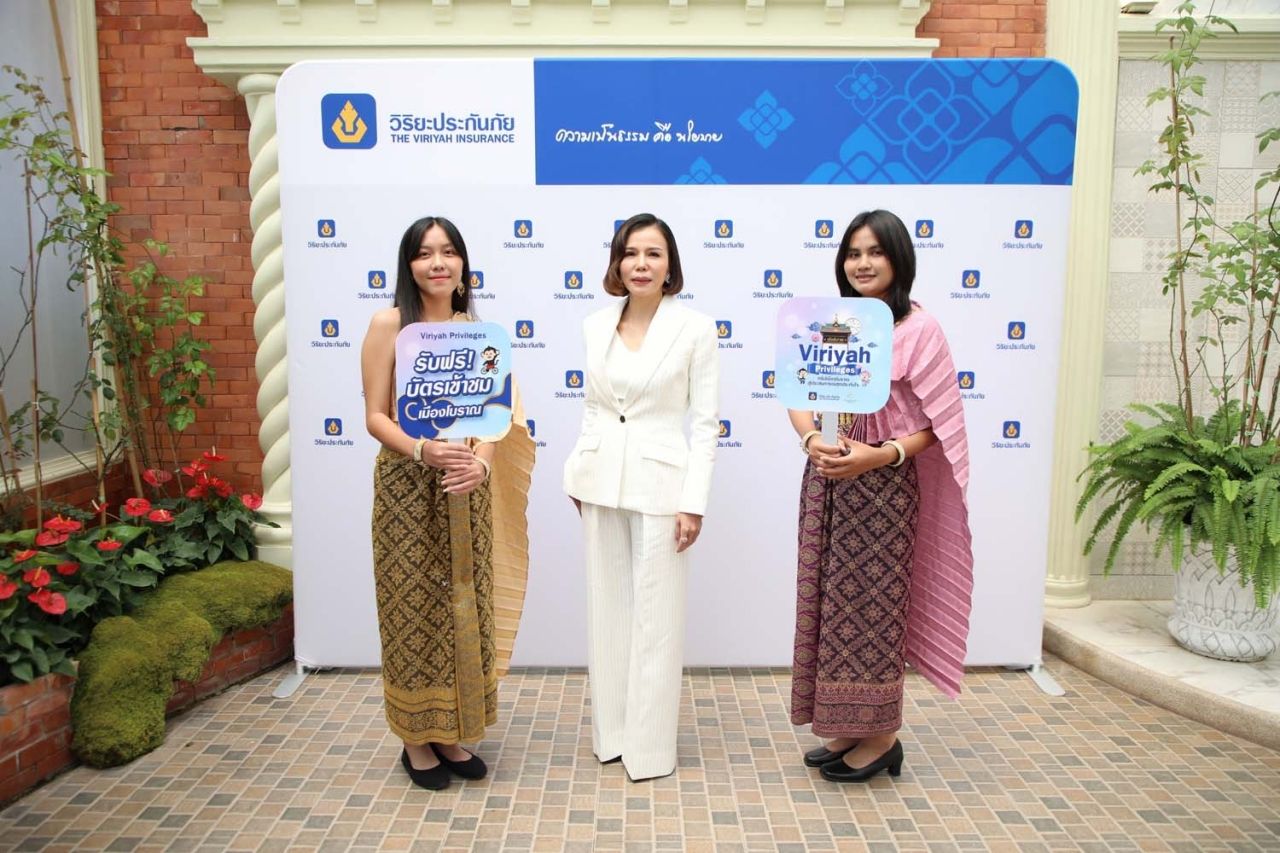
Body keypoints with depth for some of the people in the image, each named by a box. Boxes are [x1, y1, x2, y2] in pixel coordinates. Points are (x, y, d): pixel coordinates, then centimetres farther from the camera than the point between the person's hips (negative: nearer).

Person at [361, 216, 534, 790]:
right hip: (407, 488, -4)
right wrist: (423, 450, -24)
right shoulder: (390, 324, -5)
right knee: (412, 610, 5)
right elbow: (375, 416, -7)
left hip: (467, 490, 4)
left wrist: (481, 462, -15)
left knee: (464, 607, 10)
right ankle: (415, 738, 23)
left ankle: (452, 733, 27)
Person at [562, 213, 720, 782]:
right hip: (601, 482, 5)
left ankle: (650, 747, 20)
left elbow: (705, 421, -7)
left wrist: (694, 501, -12)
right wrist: (578, 471, 8)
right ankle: (611, 731, 30)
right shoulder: (596, 325, 6)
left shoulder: (695, 329, -7)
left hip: (660, 483, -4)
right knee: (607, 609, 13)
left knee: (656, 618, 5)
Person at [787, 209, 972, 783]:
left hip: (883, 485, -6)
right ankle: (846, 728, 27)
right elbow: (798, 397, 5)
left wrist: (883, 454, -23)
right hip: (826, 482, 6)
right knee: (830, 602, 11)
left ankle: (880, 735, 21)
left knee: (873, 606, 3)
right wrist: (813, 441, -15)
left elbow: (937, 420, -9)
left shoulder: (919, 330, -7)